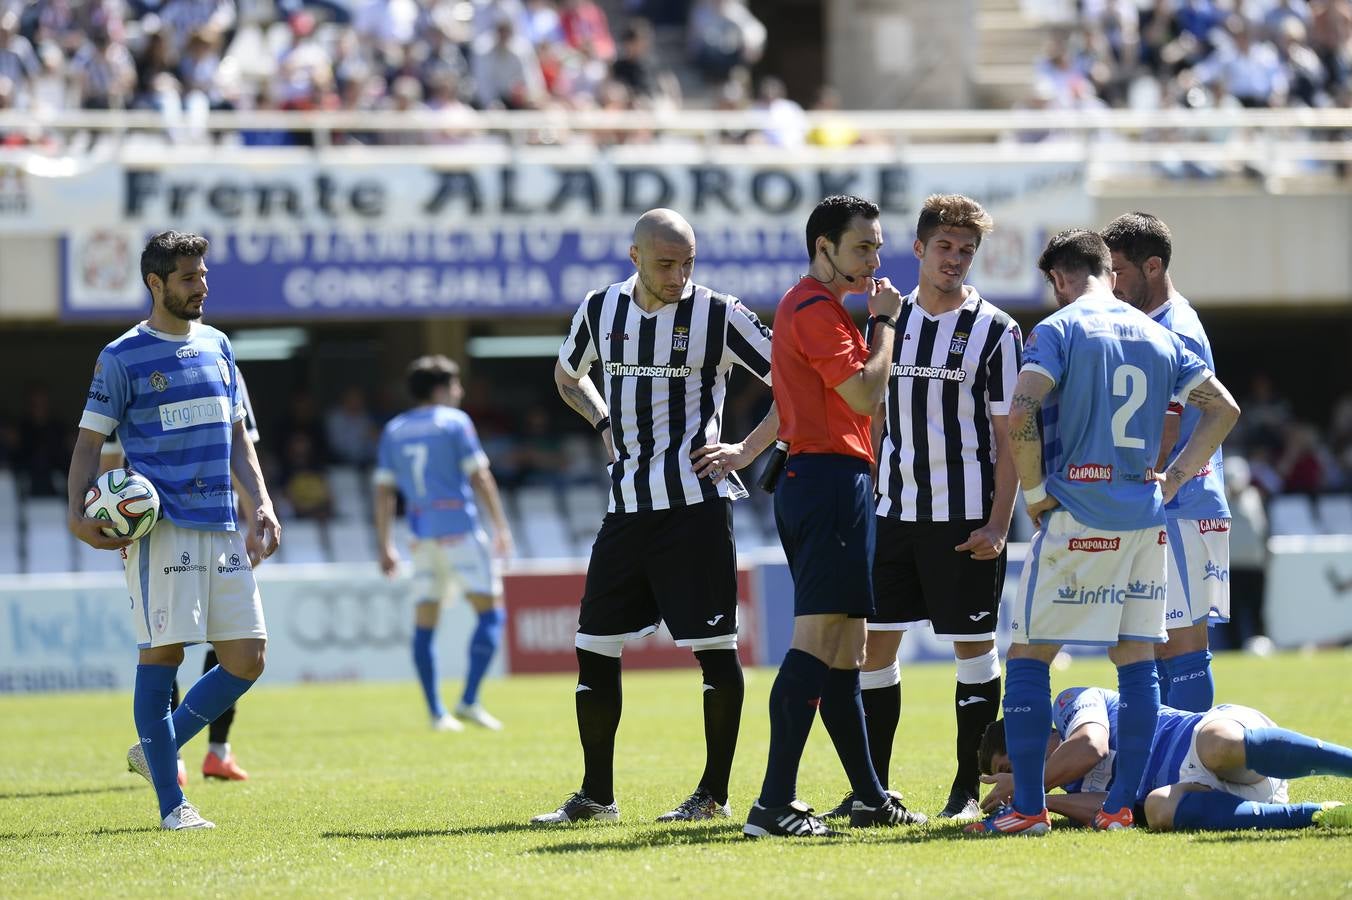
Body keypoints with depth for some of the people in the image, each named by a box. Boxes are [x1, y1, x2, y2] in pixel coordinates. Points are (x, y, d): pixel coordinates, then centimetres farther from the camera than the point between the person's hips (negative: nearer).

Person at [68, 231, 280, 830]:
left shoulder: (217, 348, 16)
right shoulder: (122, 358, -1)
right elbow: (89, 441, 0)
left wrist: (260, 506, 10)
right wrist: (78, 513, -15)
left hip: (223, 527, 6)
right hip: (161, 528, -6)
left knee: (246, 659, 1)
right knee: (162, 654, -7)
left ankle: (157, 749, 19)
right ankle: (171, 805, -3)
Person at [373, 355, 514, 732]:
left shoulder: (393, 431, 12)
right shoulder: (455, 422, -3)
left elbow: (383, 492, 9)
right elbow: (479, 477, -7)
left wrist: (385, 546, 13)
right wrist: (501, 527, -3)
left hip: (421, 531, 6)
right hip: (459, 527, -6)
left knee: (425, 622, 8)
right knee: (491, 612, -2)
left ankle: (436, 712, 4)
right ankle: (469, 701, -14)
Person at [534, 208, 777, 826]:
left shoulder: (717, 315, -5)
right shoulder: (600, 310, 8)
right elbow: (567, 373, 29)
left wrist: (748, 449, -7)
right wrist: (604, 425, 13)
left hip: (695, 502, -5)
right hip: (627, 503, 5)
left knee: (713, 647, -5)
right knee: (594, 645, 4)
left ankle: (715, 793, 4)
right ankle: (596, 795, 13)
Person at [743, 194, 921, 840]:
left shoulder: (808, 305, 21)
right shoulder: (816, 309, -11)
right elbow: (865, 394, -16)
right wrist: (884, 321, -7)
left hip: (810, 481, 11)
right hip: (832, 478, -11)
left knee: (843, 644, 14)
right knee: (818, 638, -15)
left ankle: (869, 797, 20)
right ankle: (773, 805, -21)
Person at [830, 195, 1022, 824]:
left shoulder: (995, 332, -3)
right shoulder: (890, 321, 10)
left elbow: (1008, 437, -5)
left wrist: (998, 523, -13)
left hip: (965, 518, -5)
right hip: (893, 511, 5)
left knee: (973, 647, 0)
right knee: (874, 642, 3)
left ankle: (970, 789, 7)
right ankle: (871, 789, 10)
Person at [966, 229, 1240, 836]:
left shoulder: (1059, 330, -5)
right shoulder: (1158, 336, 12)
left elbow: (1020, 414, -18)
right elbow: (1224, 410, 13)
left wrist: (1036, 494, -7)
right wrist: (1172, 480, 13)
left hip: (1078, 514, -5)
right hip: (1145, 518, 5)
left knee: (1029, 655, 2)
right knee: (1136, 659, 8)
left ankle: (1028, 807, -3)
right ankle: (1120, 806, 7)